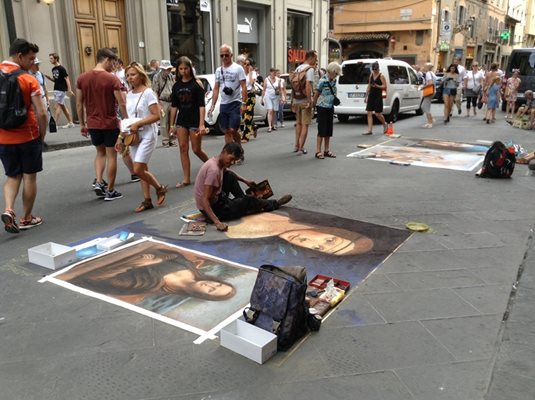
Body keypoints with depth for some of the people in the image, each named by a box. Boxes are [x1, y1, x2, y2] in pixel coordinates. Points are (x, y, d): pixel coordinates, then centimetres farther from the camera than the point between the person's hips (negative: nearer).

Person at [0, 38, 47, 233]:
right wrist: (42, 136, 0)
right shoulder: (28, 80, -12)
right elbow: (41, 113, -15)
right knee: (29, 176, 9)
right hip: (28, 136, -4)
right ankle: (26, 218, 18)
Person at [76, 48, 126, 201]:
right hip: (110, 124, -4)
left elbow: (79, 104, 5)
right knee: (111, 155, 7)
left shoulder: (82, 78, 2)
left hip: (92, 124, 5)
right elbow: (121, 104, -12)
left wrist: (82, 124, 14)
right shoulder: (112, 79, -12)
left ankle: (99, 182, 9)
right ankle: (110, 191, 12)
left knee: (100, 152, 23)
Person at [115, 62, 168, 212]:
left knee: (138, 170, -12)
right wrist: (121, 137, 10)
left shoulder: (148, 93, -10)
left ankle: (160, 188, 10)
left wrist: (138, 124, -21)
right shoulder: (129, 95, 11)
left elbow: (156, 115, -15)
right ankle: (147, 200, 16)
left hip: (147, 135, -7)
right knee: (142, 169, 8)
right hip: (134, 136, 7)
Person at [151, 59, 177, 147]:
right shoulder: (157, 77, -4)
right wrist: (159, 105, -13)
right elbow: (155, 92, -7)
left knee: (172, 123, 7)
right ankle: (165, 141, 3)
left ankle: (172, 140, 14)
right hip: (163, 102, -5)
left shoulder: (171, 76, 12)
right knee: (164, 123, -3)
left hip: (172, 101, 5)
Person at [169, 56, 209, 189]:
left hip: (194, 120, -4)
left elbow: (201, 105, -11)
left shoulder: (197, 83, -6)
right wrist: (172, 124, 7)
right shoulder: (176, 86, 6)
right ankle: (186, 179, 5)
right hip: (181, 121, 4)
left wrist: (201, 124, -18)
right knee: (183, 148, 0)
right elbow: (174, 106, 10)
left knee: (197, 149, 1)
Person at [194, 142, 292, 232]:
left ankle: (242, 201, 24)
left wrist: (245, 181, 19)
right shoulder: (214, 170, -28)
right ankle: (275, 204, 29)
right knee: (249, 200, 5)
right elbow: (204, 200, -31)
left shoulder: (218, 162, 0)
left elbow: (228, 172, 27)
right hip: (213, 209, -9)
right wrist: (217, 222, -39)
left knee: (230, 177, 16)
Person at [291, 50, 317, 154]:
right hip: (305, 101, -7)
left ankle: (296, 146, 24)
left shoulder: (298, 68, 12)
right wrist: (310, 101, -22)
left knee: (298, 123, 19)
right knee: (305, 125, 0)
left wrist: (293, 101, 16)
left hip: (296, 101, 7)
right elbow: (308, 85, -24)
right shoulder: (310, 69, -11)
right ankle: (301, 148, -1)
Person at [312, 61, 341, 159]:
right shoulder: (323, 80, -15)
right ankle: (318, 151, 1)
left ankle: (327, 150, 18)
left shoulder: (333, 81, 7)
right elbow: (316, 94, -10)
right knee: (322, 130, -5)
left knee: (329, 130, 10)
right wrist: (313, 105, -5)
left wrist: (335, 99, 5)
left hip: (330, 108, 7)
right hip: (322, 107, -7)